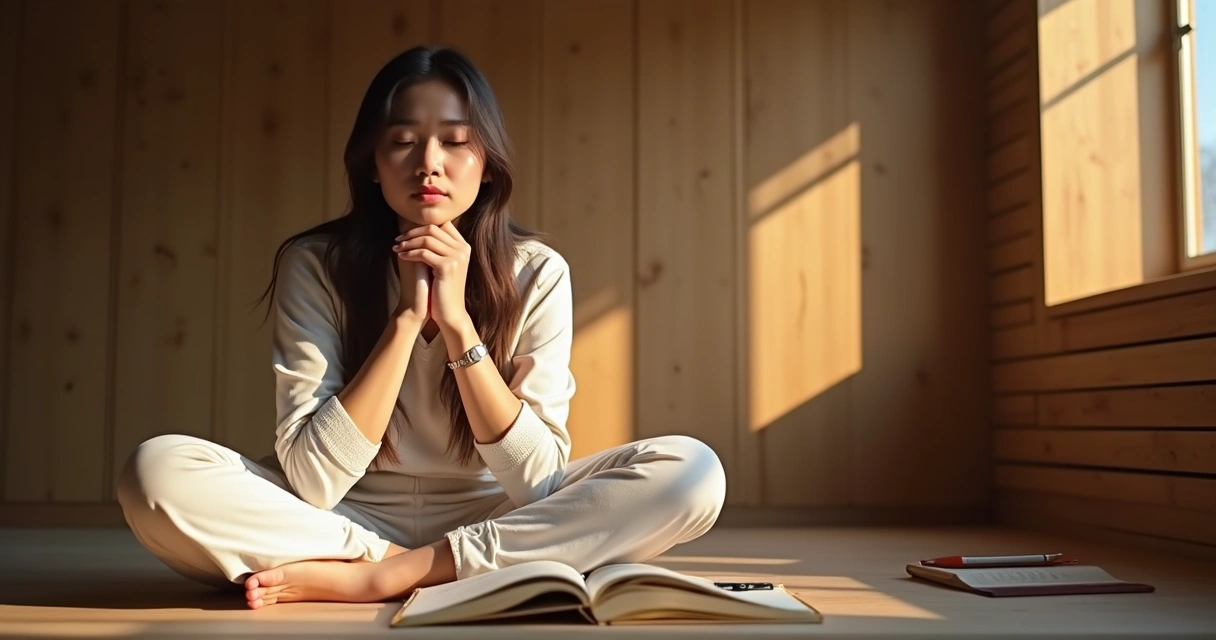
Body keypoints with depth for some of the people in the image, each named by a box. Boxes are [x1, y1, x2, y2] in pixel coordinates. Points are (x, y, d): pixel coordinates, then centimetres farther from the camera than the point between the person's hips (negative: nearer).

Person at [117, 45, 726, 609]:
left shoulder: (535, 272, -9)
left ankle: (378, 576, -22)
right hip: (349, 519, -1)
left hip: (491, 522, 2)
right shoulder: (314, 264, -10)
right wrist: (407, 317, -24)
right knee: (157, 470, -25)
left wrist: (457, 320, -23)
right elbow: (312, 479, -18)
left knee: (691, 471, -24)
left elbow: (538, 480, -15)